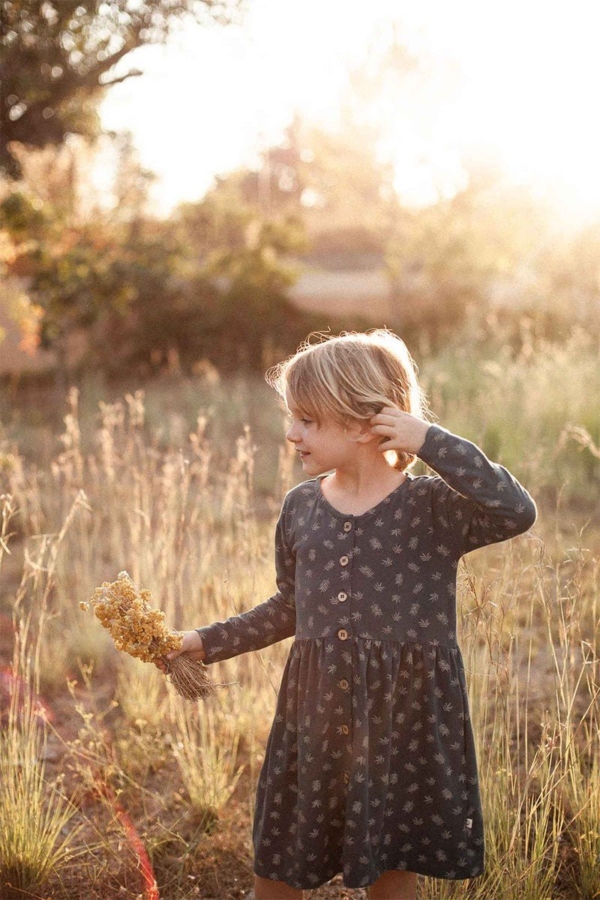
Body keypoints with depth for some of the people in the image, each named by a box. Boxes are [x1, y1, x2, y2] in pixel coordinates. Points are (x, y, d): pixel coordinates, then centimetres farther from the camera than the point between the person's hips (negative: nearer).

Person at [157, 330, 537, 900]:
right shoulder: (301, 508, 3)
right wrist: (207, 643, 10)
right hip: (315, 712, 4)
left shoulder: (431, 506, -11)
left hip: (403, 716, -4)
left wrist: (431, 442, -28)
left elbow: (517, 512, -29)